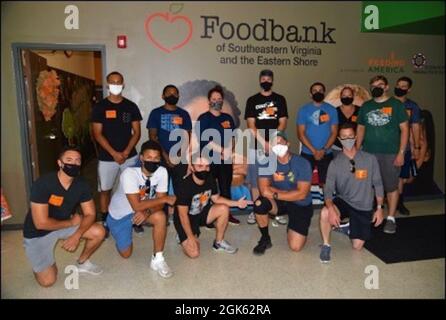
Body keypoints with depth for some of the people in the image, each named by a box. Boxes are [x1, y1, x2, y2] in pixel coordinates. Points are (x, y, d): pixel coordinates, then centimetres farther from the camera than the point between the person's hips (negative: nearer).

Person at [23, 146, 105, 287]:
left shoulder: (81, 184, -13)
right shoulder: (42, 184, -29)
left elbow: (90, 214, -10)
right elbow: (41, 223, -29)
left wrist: (77, 235, -26)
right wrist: (72, 222, -18)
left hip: (66, 224, 5)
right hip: (38, 232, -4)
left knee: (99, 232, -15)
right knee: (47, 281, -9)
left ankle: (82, 263, 13)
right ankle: (40, 261, 25)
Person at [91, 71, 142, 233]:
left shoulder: (131, 106, 4)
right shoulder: (100, 107, 0)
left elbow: (137, 132, 3)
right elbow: (97, 134, -5)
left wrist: (126, 152, -11)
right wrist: (114, 153, -14)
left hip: (130, 156, 1)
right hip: (107, 158, -1)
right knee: (105, 190, 6)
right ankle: (105, 222, 20)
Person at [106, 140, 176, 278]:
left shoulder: (162, 172, -21)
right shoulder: (129, 173, -33)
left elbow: (159, 203, -16)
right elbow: (137, 206, -35)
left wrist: (147, 212, -36)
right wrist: (165, 199, -31)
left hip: (144, 209, 2)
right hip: (119, 214, -2)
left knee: (160, 217, -30)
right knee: (126, 253, 6)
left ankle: (157, 259, -13)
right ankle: (112, 227, 36)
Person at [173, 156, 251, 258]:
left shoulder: (210, 180, -12)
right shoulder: (185, 186, -29)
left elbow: (216, 198, 5)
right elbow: (183, 214, -23)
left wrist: (236, 203, -6)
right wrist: (190, 237, -21)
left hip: (202, 213, 6)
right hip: (186, 219, -6)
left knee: (224, 209, -18)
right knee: (193, 253, -19)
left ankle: (219, 243, 1)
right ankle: (184, 237, 15)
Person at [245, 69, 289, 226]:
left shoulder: (280, 99, 8)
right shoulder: (252, 100, 6)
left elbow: (282, 123, 2)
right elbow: (251, 125, -2)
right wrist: (263, 143, -13)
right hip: (256, 146, 0)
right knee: (255, 180, 3)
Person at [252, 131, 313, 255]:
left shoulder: (302, 163, -18)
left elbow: (301, 194, -22)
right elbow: (264, 190, -20)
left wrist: (275, 195, -23)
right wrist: (290, 193, -23)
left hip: (301, 205, -2)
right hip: (279, 202, 2)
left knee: (295, 247, -12)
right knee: (259, 203, -31)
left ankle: (293, 228, 24)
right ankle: (265, 239, -5)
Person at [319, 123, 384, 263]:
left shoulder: (370, 159, -8)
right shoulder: (335, 163, -9)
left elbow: (378, 184, 1)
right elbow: (328, 190, -15)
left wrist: (379, 208, -3)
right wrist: (331, 209, -32)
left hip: (364, 207, 1)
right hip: (343, 201, 0)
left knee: (357, 246, 1)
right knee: (325, 213, -34)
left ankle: (351, 228, 36)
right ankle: (326, 245, -9)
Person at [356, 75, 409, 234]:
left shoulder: (396, 105, 1)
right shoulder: (366, 106, 11)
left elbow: (404, 129, -1)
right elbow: (360, 129, 13)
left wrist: (401, 153, -8)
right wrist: (356, 151, 6)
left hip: (390, 154, -3)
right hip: (368, 153, 3)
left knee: (391, 186, 3)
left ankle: (391, 218, 16)